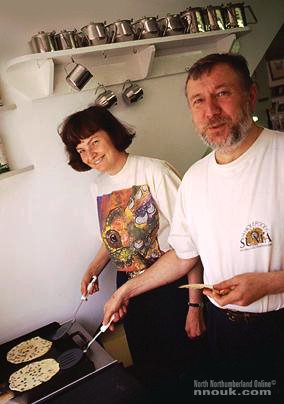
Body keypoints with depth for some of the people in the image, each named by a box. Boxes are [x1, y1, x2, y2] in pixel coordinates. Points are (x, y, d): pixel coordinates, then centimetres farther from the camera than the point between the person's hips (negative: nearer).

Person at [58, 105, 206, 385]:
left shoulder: (154, 171, -16)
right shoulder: (97, 187, 7)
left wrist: (194, 303, -19)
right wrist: (93, 269, 4)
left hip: (170, 288, -6)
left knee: (181, 368, 7)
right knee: (147, 370, 18)